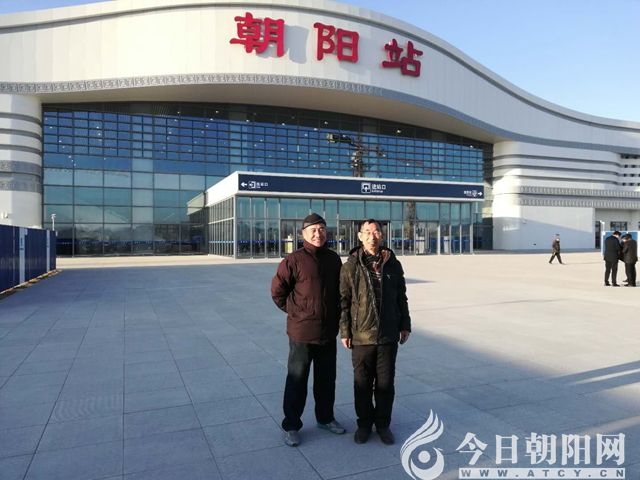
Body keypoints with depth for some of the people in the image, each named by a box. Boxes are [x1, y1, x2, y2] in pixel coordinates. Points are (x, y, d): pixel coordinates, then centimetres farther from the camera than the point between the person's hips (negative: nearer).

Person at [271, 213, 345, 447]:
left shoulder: (334, 259, 4)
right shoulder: (294, 260, -13)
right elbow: (277, 291, -7)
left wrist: (335, 314, 10)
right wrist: (294, 312, -3)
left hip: (329, 332, 5)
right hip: (302, 332, -5)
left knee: (327, 379, 18)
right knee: (297, 381, 6)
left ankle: (325, 417, 36)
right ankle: (291, 426, 21)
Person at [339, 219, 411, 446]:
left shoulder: (393, 264, 3)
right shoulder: (350, 266, -4)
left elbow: (401, 298, 10)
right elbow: (344, 301, -2)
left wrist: (405, 325, 9)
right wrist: (344, 332, -4)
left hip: (388, 335, 2)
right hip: (361, 336, -1)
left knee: (386, 383, 10)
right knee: (362, 383, 10)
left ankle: (383, 424, 28)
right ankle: (364, 423, 28)